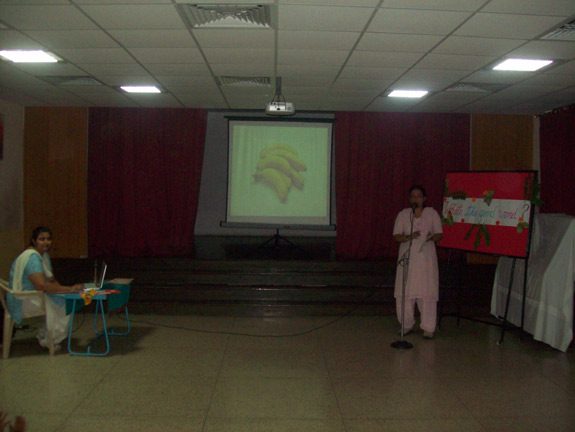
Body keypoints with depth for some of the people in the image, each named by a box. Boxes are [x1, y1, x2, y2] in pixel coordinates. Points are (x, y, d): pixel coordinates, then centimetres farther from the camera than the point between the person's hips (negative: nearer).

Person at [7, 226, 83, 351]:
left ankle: (44, 336, 6)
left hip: (35, 296, 9)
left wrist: (62, 288, -8)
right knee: (63, 303, -18)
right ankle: (48, 342, -4)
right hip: (23, 301, -9)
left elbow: (52, 280, 13)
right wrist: (69, 289, -30)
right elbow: (41, 286, -31)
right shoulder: (32, 257, -22)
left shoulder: (44, 255, 10)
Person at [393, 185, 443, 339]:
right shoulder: (403, 214, 7)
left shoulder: (432, 214, 7)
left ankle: (428, 327, 7)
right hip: (407, 258, 1)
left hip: (426, 258, -1)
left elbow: (439, 234, 6)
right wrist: (409, 237, -17)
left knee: (427, 293, -4)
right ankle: (407, 325, 17)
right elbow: (396, 236, 2)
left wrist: (432, 237, -18)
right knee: (404, 293, 1)